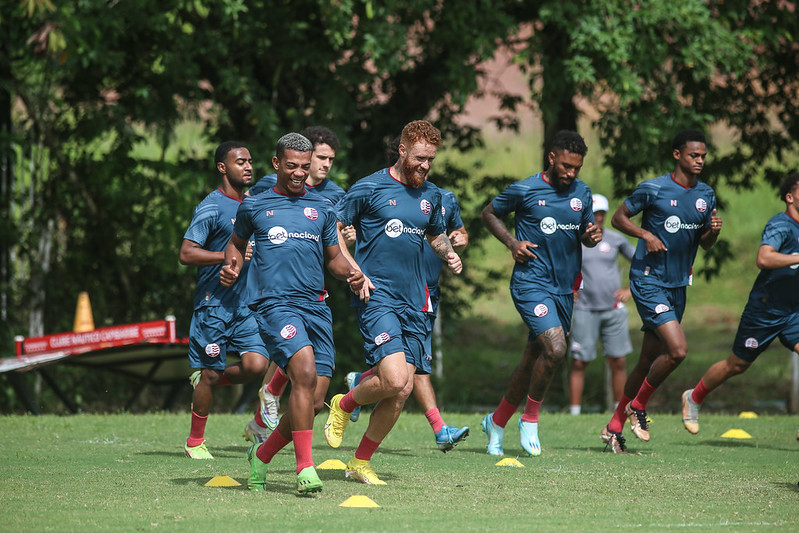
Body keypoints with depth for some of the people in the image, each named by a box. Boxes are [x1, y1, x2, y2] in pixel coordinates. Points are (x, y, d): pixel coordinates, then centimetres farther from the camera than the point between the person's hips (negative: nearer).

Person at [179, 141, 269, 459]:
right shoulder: (211, 207, -10)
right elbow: (187, 253, -16)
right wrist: (231, 256, -22)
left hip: (247, 305, 6)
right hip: (214, 304, -6)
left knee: (256, 365, -12)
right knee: (210, 374, -1)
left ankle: (206, 379, 18)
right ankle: (195, 442, 16)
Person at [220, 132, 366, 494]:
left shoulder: (321, 208, 17)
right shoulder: (254, 206, 10)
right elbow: (237, 242, 25)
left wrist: (349, 274, 3)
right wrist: (233, 268, 4)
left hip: (317, 307, 4)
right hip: (276, 304, -4)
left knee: (311, 398, 0)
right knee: (305, 371, -27)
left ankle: (262, 454, 25)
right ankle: (305, 467, -25)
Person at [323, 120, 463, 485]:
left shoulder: (431, 195, 13)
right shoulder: (370, 188, -5)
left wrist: (449, 254, 9)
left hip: (413, 301, 6)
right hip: (376, 295, -6)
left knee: (402, 391, 0)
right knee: (395, 380, -20)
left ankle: (360, 463, 14)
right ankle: (344, 405, 11)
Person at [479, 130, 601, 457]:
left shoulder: (582, 193, 9)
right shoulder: (524, 190, -6)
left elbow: (585, 234, 21)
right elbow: (489, 213, 8)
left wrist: (592, 235, -3)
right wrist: (512, 243, -6)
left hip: (564, 288, 6)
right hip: (531, 283, -6)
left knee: (532, 362, 11)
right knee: (555, 349, -23)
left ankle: (496, 421, 29)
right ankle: (530, 420, -4)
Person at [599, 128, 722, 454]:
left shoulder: (706, 195, 9)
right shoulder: (653, 189, -9)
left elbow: (704, 244, 17)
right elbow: (619, 218, 1)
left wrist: (713, 230, -5)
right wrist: (646, 235, -15)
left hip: (678, 286, 7)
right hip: (649, 280, -7)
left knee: (649, 361, 8)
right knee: (677, 349, -20)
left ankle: (614, 427, 19)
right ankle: (638, 406, 2)